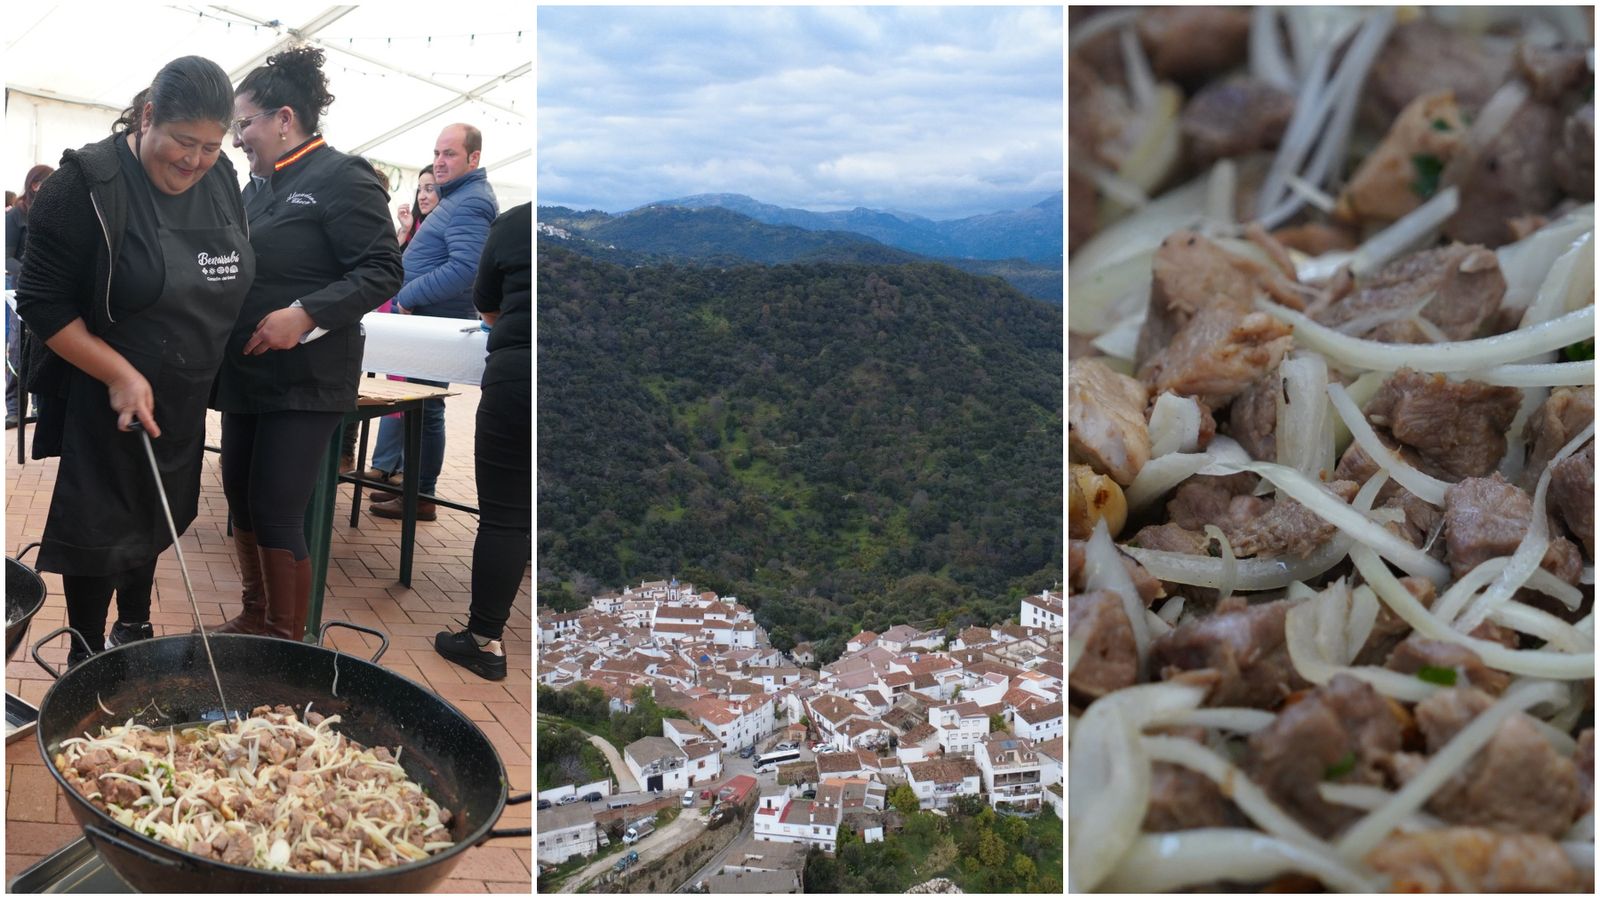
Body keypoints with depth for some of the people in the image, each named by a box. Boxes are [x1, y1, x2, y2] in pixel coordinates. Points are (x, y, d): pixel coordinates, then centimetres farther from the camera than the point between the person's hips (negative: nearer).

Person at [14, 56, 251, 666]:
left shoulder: (220, 179, 0)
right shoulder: (87, 183, -18)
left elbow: (230, 282, 12)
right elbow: (42, 302, -18)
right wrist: (119, 374, -23)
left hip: (182, 401, 6)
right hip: (106, 399, -6)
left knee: (156, 519, 20)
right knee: (99, 529, 3)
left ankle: (134, 628, 39)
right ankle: (86, 659, 19)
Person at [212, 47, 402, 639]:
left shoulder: (342, 178, -12)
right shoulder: (259, 185, 14)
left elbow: (382, 272, -18)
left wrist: (304, 314, -26)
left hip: (305, 380, -8)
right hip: (245, 373, 9)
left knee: (278, 512, -5)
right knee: (241, 499, 14)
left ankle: (288, 641, 9)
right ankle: (253, 618, 29)